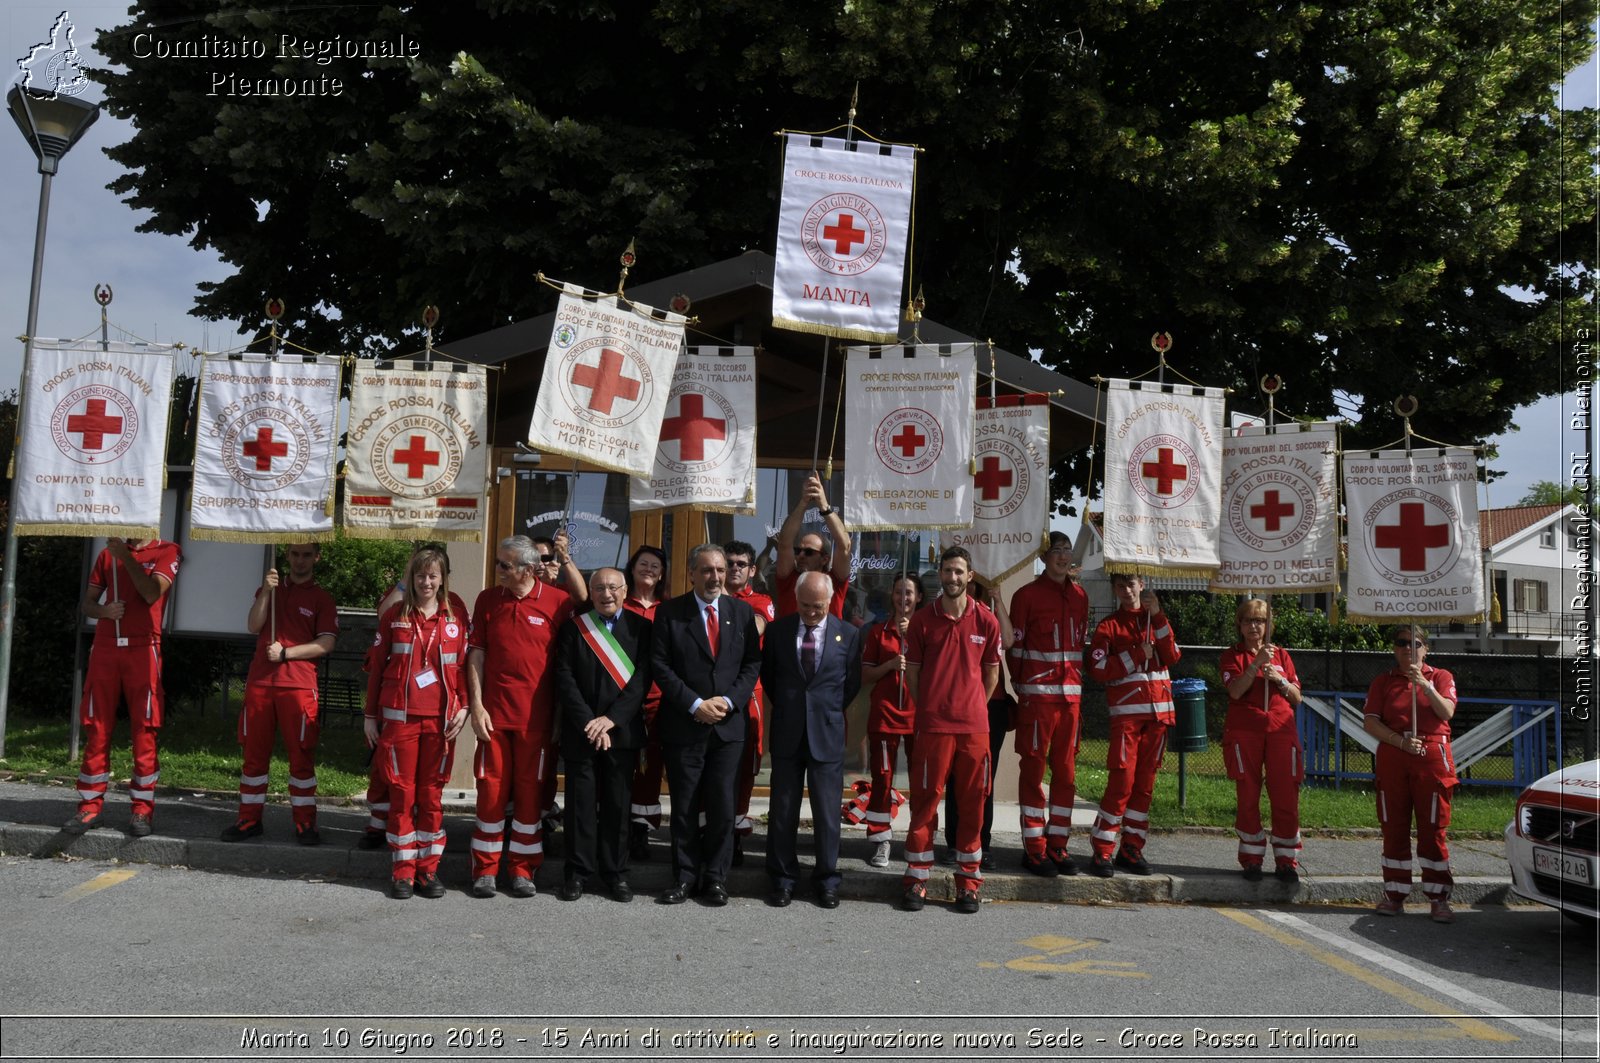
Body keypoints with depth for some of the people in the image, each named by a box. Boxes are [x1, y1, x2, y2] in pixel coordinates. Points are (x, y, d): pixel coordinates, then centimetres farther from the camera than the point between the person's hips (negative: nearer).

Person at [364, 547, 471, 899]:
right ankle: (402, 869, 11)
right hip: (399, 717, 0)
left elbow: (463, 666, 8)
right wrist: (370, 715, 5)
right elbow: (376, 667, 7)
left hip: (440, 718, 1)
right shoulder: (394, 616, 4)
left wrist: (464, 707, -3)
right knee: (402, 792, 3)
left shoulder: (456, 619, 6)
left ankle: (428, 868, 14)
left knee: (432, 794, 6)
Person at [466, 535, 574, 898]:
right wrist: (476, 706, -2)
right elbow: (476, 654, 5)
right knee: (491, 789, 5)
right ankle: (484, 870, 16)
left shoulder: (557, 601, -4)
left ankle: (523, 870, 18)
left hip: (537, 714, -1)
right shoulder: (488, 600, 4)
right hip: (493, 712, 1)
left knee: (530, 791, 7)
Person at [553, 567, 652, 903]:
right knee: (581, 803, 4)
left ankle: (616, 872, 16)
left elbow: (642, 678, -4)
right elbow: (564, 678, -3)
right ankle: (579, 871, 15)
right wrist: (588, 722, -12)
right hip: (580, 732, 0)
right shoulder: (573, 627, 4)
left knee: (618, 804, 6)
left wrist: (611, 718, -13)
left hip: (623, 731, 0)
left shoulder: (641, 628, 4)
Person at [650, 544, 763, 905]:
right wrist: (695, 704, -12)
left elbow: (752, 664, 6)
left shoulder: (742, 612, 7)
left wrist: (729, 701, -8)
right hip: (683, 724, -1)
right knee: (684, 806, 6)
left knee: (723, 806, 3)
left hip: (728, 724, 2)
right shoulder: (669, 612, -1)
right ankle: (684, 876, 17)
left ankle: (715, 878, 15)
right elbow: (660, 665, -5)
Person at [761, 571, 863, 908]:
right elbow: (767, 673, 15)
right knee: (782, 811, 7)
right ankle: (782, 879, 18)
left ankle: (827, 880, 16)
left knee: (827, 812, 4)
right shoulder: (778, 630, 2)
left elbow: (852, 682, 10)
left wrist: (829, 711, 9)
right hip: (787, 733, 1)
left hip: (827, 733, -1)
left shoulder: (848, 634, 0)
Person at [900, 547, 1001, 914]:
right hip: (932, 725, -1)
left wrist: (973, 707, 10)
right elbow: (911, 672, 7)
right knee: (925, 801, 2)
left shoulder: (986, 621, 4)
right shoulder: (923, 620, 2)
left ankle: (968, 881, 16)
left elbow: (992, 672, 13)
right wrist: (930, 708, 6)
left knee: (972, 804, 6)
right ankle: (917, 880, 11)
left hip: (974, 725, 1)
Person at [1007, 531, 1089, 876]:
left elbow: (1080, 643, 18)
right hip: (1037, 695, -5)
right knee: (1033, 769, 0)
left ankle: (1057, 845, 17)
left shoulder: (1079, 596, 13)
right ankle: (1033, 848, 5)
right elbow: (1014, 646, -2)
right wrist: (1022, 688, -3)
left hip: (1070, 694, 5)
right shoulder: (1026, 595, -3)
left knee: (1066, 771, 8)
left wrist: (1076, 680, 11)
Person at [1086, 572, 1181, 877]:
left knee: (1145, 783, 6)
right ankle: (1101, 852, -4)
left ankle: (1132, 849, 14)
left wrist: (1158, 617, -8)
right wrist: (1137, 655, -10)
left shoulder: (1156, 620, 15)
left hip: (1158, 712, 4)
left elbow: (1172, 657, -2)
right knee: (1122, 782, -10)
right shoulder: (1109, 626, 5)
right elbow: (1098, 669, -8)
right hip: (1126, 712, -4)